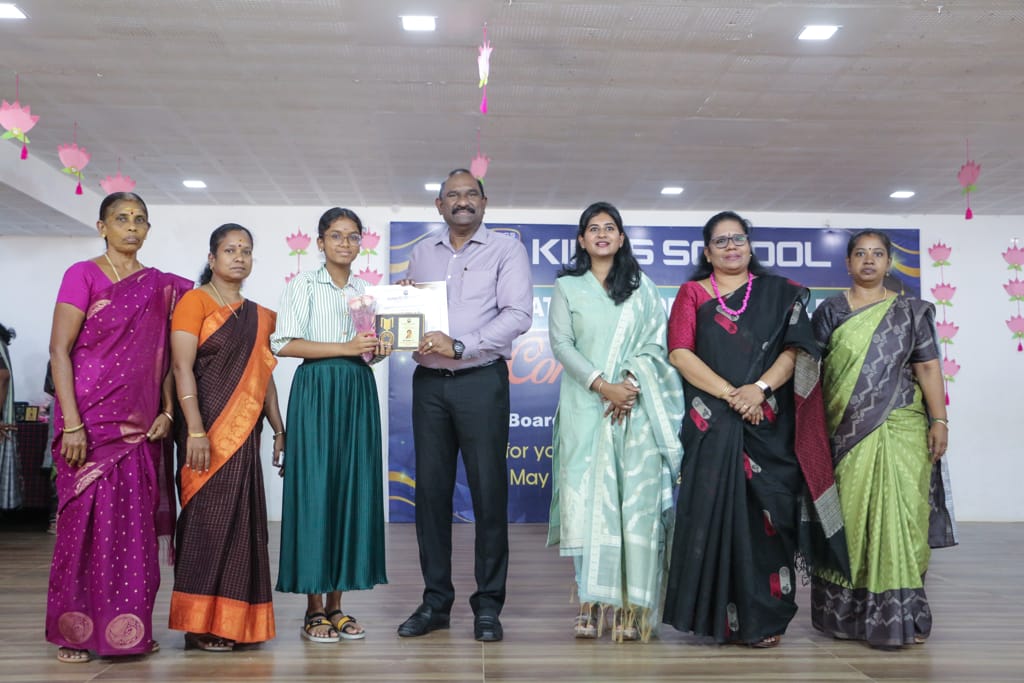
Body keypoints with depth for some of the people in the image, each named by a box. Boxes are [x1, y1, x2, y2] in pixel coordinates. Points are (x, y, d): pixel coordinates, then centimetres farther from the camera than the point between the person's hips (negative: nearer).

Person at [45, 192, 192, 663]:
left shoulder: (162, 286, 11)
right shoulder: (83, 275, -2)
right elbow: (59, 350, -8)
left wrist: (167, 412, 1)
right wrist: (71, 424, -15)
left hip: (140, 424, 4)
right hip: (91, 420, -4)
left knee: (135, 525, 6)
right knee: (86, 520, 0)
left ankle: (129, 628, 17)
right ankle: (74, 631, 14)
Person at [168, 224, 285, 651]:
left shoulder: (258, 315, 16)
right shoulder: (194, 301, -3)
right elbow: (182, 368, -12)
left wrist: (279, 429, 11)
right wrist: (195, 431, -20)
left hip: (245, 432, 6)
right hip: (209, 430, -6)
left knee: (241, 520, 8)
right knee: (209, 518, -3)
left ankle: (234, 622, 18)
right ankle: (200, 625, 7)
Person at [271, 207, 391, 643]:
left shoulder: (366, 291, 16)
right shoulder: (304, 285, 2)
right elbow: (284, 344, -9)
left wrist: (377, 349, -2)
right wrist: (346, 348, -14)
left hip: (358, 393, 5)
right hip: (317, 390, -5)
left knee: (353, 490, 3)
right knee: (316, 489, -5)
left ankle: (336, 605, 12)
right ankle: (314, 610, 4)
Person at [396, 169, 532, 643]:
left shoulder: (505, 250, 1)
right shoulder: (421, 254, 15)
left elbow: (518, 315, -10)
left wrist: (458, 345, -17)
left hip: (481, 381, -4)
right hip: (428, 382, 4)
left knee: (488, 491, 0)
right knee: (431, 490, 6)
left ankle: (488, 604, 12)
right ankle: (435, 600, 17)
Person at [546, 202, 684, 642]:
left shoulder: (643, 288, 14)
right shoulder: (566, 287, 11)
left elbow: (656, 343, 6)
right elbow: (561, 344, 0)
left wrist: (631, 382, -12)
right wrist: (601, 385, -12)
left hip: (637, 407, 1)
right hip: (585, 405, 0)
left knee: (637, 499, -4)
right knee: (586, 498, -6)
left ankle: (632, 607, 0)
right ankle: (590, 604, -2)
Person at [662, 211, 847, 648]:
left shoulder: (779, 293, 13)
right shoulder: (692, 294, 9)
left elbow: (794, 350, 3)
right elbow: (680, 354, -3)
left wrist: (759, 388, -15)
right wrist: (730, 394, -13)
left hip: (768, 425, 1)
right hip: (710, 424, -1)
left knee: (766, 513, -1)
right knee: (713, 510, -3)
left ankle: (764, 618, 8)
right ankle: (714, 614, 7)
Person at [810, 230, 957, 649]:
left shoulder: (911, 311, 9)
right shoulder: (830, 312, 8)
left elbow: (927, 368, 4)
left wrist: (939, 419, -6)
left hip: (900, 429, 0)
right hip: (847, 431, 0)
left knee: (898, 515, -3)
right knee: (850, 516, 2)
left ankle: (898, 614, 5)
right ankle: (845, 613, 12)